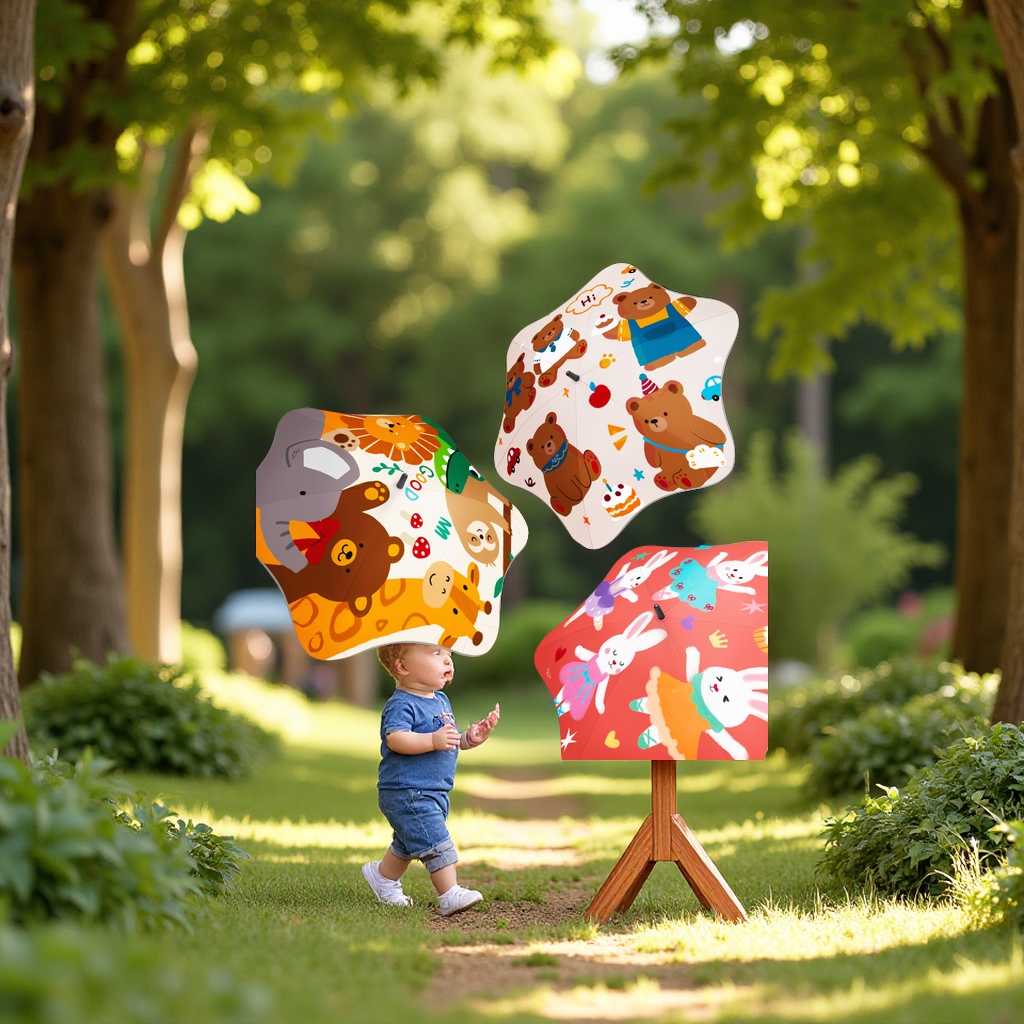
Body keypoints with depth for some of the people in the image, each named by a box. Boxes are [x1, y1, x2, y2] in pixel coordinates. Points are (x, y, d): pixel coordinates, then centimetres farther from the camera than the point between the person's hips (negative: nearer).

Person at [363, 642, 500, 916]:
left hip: (435, 792, 10)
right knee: (435, 842, -16)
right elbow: (396, 738, -32)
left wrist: (472, 737, 3)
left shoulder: (441, 701, 14)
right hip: (407, 793, -10)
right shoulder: (402, 704, -17)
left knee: (408, 844, 25)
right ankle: (450, 895, -17)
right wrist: (433, 740, -39)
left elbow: (452, 740, 22)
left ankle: (383, 875, 44)